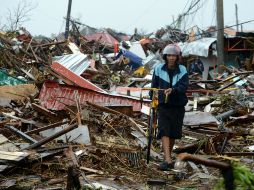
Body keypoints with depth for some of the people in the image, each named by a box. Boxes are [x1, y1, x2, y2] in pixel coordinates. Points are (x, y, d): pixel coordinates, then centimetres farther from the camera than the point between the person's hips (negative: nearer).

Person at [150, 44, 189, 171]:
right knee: (164, 131, -14)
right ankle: (168, 160, -20)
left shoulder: (182, 70, -1)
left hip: (178, 105, 1)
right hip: (163, 105, -1)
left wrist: (173, 90, -30)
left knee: (174, 133, 11)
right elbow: (154, 85, 10)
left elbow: (184, 86, -13)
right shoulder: (159, 68, -1)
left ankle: (168, 154, 32)